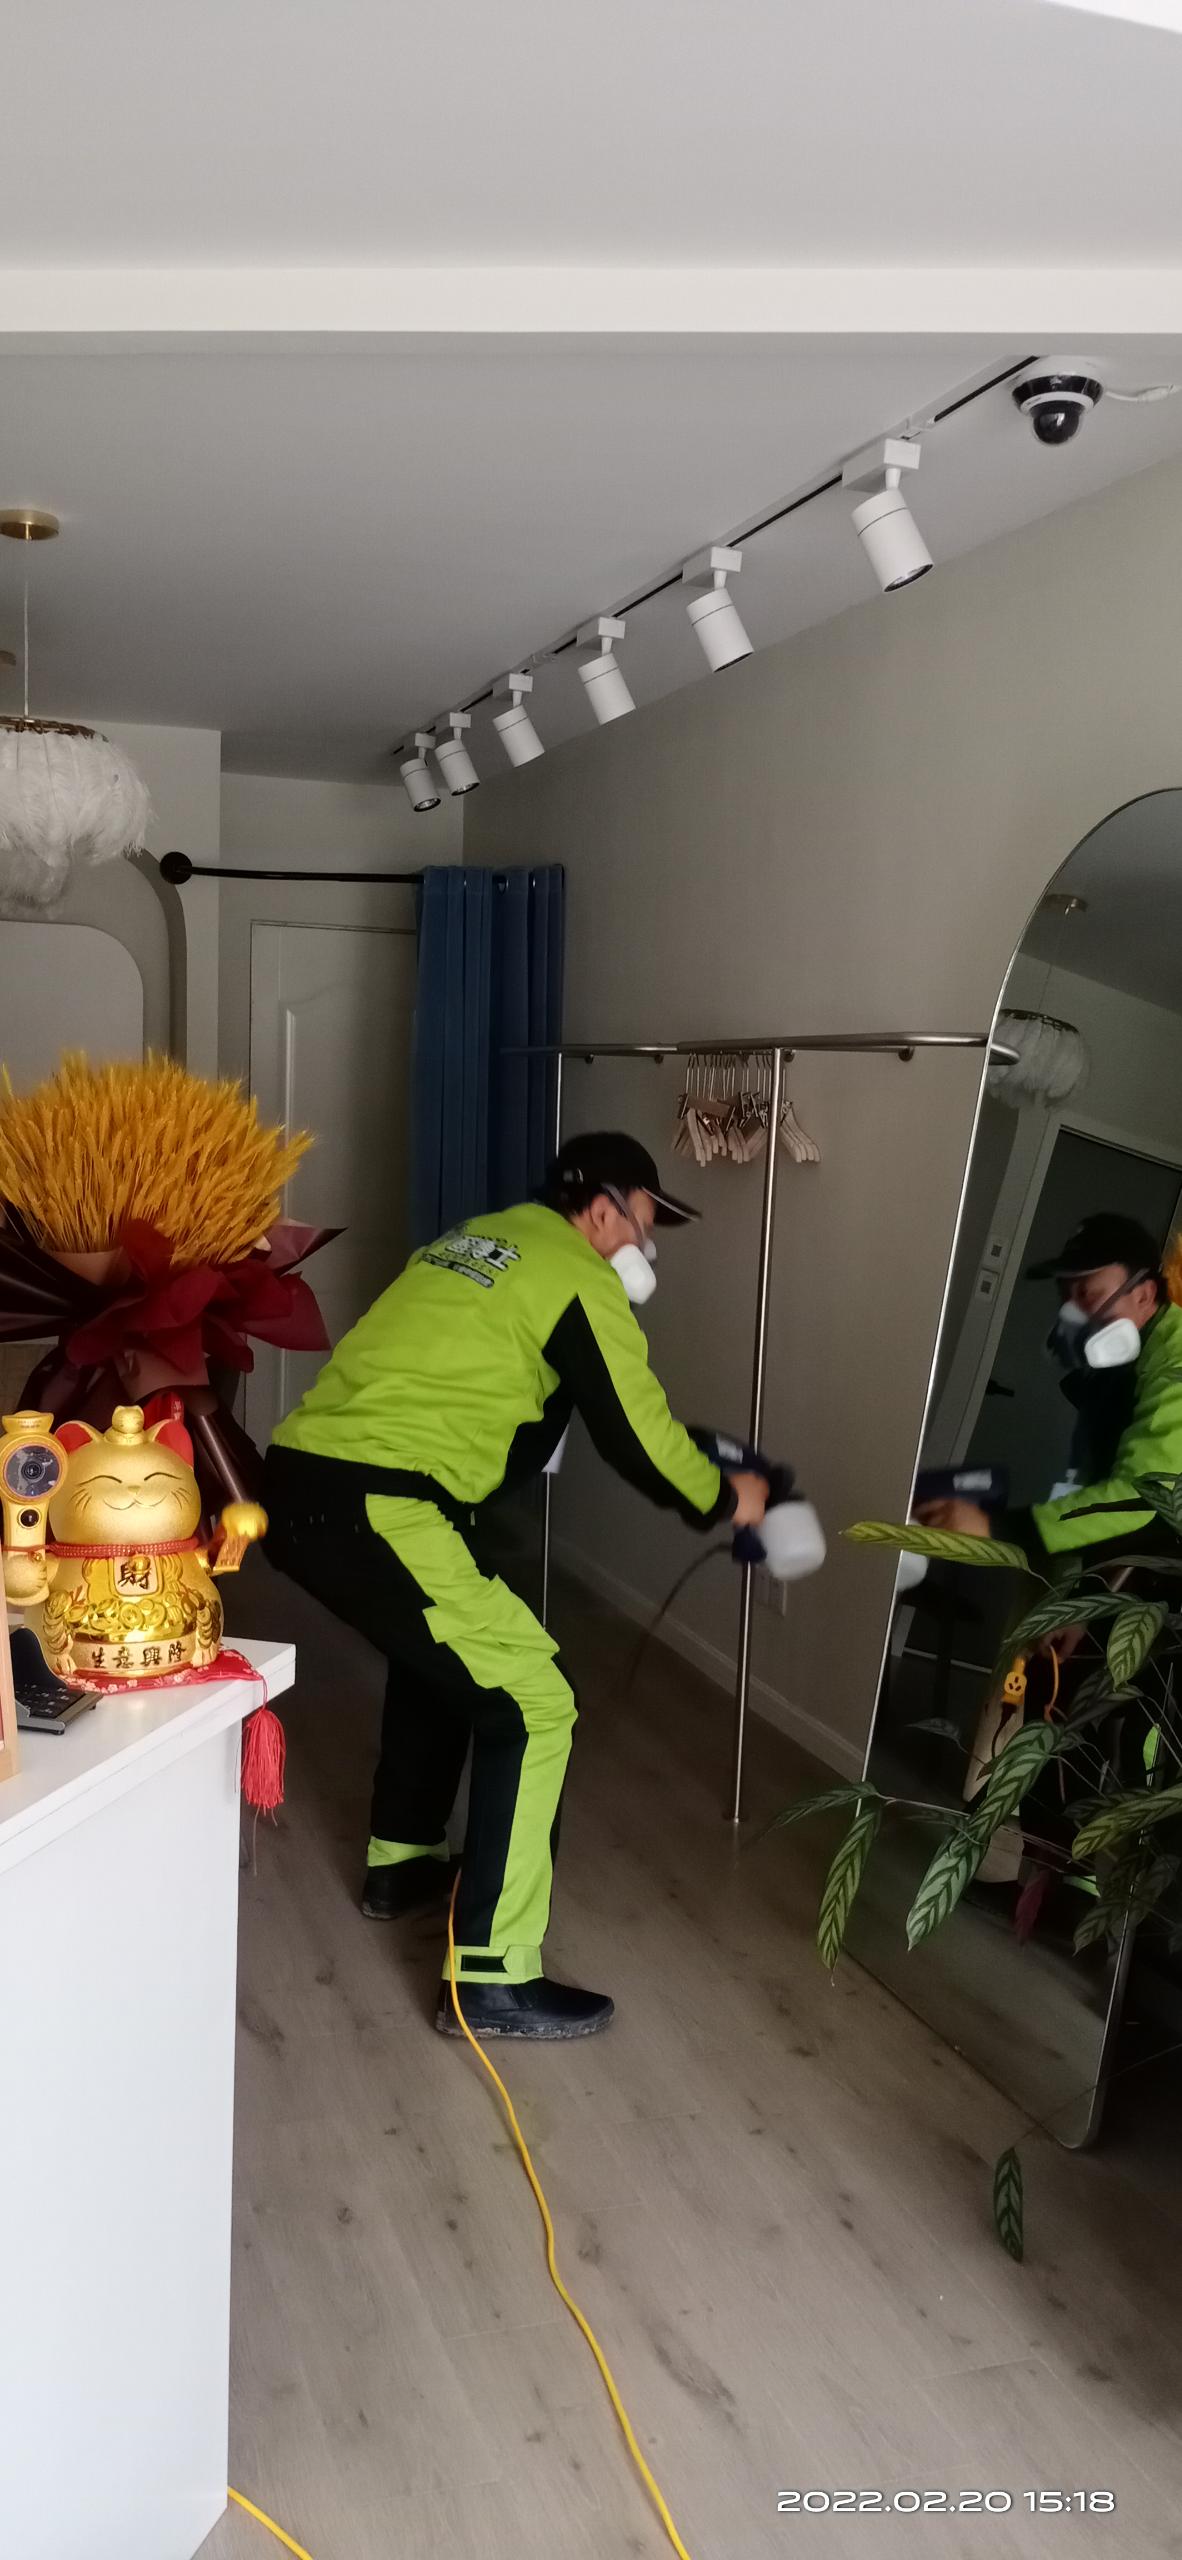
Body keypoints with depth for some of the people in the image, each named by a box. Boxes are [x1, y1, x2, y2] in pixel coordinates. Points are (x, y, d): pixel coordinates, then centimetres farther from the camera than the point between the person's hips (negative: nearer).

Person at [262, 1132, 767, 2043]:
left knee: (441, 1648, 31)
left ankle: (401, 1862, 44)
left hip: (300, 1486, 10)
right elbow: (638, 1437, 1)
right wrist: (724, 1500, 20)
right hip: (374, 1511, -9)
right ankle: (492, 1979, 2)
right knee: (533, 1701, -2)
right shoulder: (580, 1280, -2)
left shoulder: (474, 1242, 23)